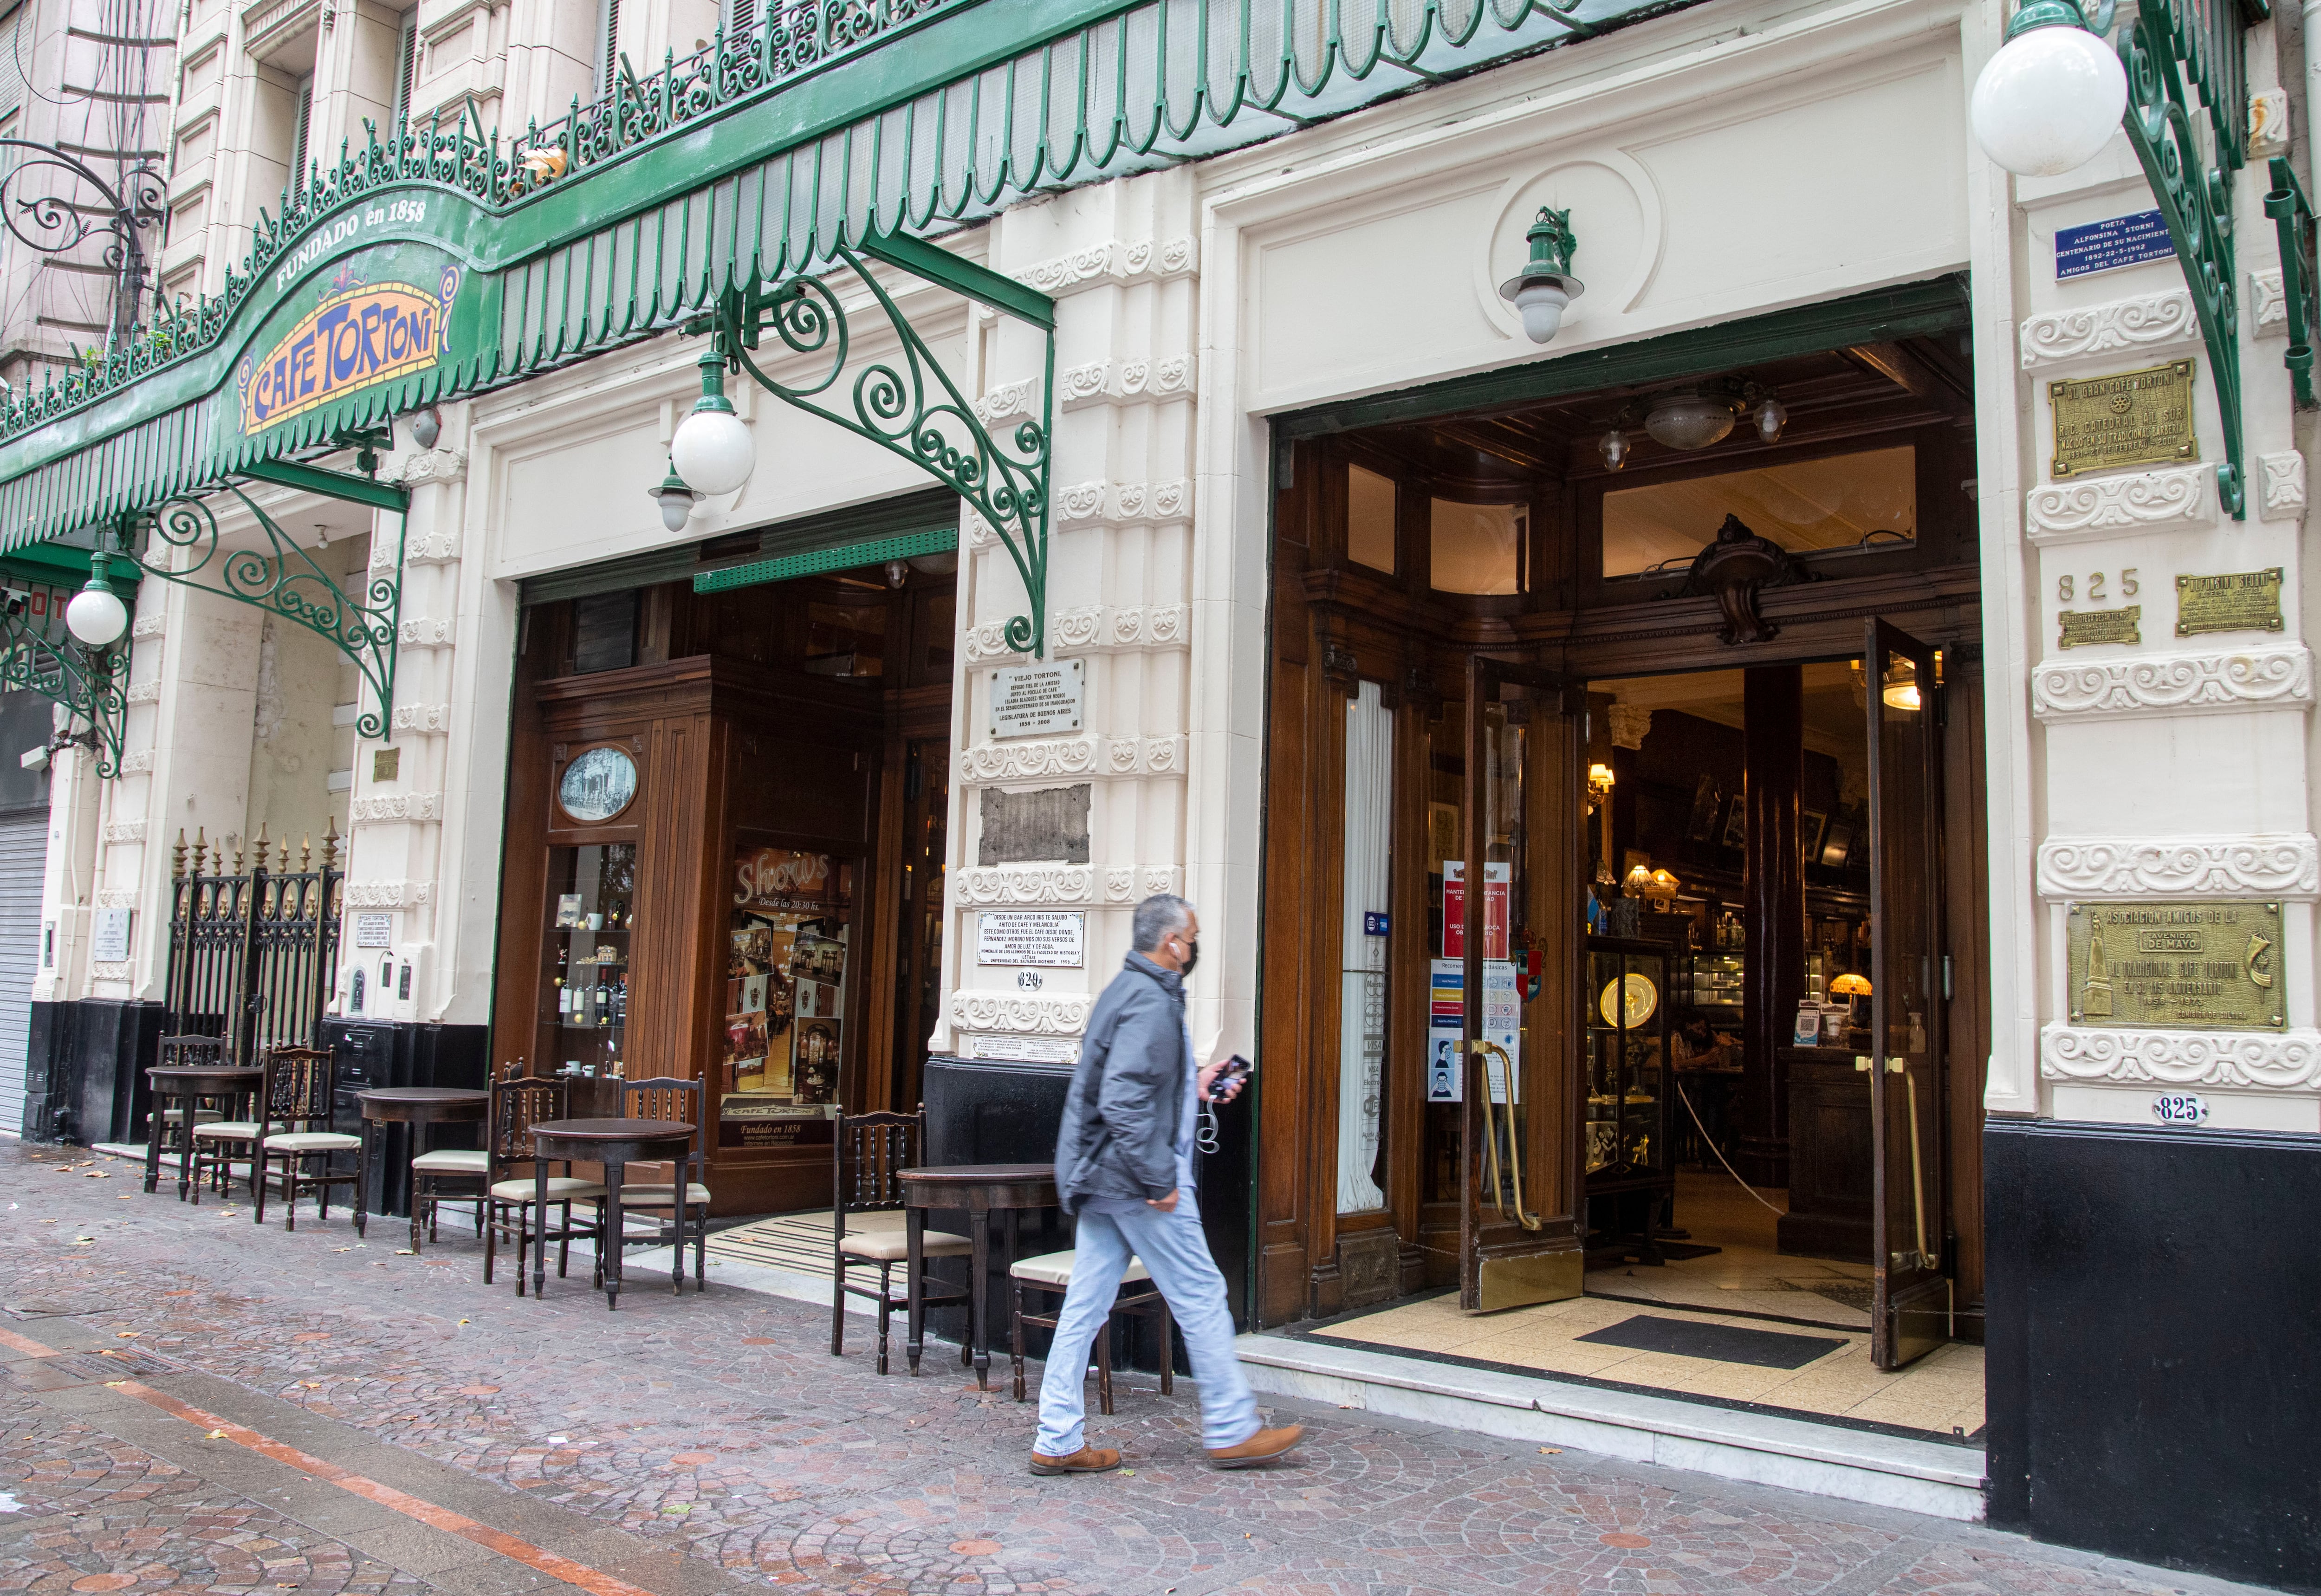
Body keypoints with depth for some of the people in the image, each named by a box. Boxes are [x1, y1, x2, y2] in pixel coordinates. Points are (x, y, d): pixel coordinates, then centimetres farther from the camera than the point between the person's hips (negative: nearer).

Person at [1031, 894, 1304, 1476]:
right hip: (1134, 1179, -10)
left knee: (1086, 1306, 9)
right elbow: (1125, 1103, -26)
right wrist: (1161, 1180, -21)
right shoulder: (1151, 1003, -18)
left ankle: (1058, 1442, 14)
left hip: (1099, 1178, 10)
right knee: (1201, 1296, 2)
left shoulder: (1128, 991, 15)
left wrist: (1194, 1085, 18)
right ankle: (1232, 1431, 14)